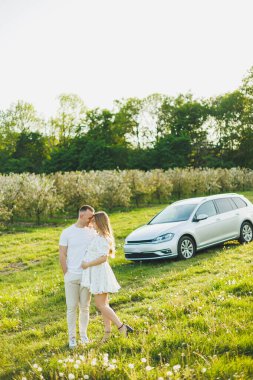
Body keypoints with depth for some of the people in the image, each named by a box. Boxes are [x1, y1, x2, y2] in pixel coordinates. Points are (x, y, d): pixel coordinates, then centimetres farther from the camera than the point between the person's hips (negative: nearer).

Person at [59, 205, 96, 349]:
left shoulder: (92, 232, 2)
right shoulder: (67, 232, -4)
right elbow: (62, 256, -1)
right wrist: (67, 274, -2)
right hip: (71, 277, -2)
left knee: (85, 307, 9)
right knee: (72, 307, 3)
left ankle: (84, 334, 23)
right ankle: (72, 337, 14)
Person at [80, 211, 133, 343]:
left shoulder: (102, 238, -18)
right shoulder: (98, 236, 12)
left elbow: (103, 258, -25)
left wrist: (88, 264, -18)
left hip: (100, 273, -10)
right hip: (96, 273, 10)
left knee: (100, 304, -7)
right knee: (103, 304, 12)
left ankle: (122, 327, -6)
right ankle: (107, 332, 18)